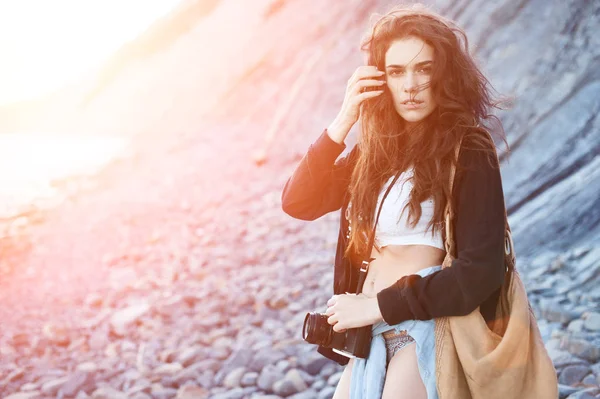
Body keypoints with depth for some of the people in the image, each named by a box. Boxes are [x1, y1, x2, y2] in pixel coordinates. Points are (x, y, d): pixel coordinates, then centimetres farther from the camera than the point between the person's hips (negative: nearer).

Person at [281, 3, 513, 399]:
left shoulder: (469, 153, -9)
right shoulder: (377, 151, 9)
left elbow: (480, 272, -16)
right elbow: (298, 202, 0)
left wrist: (378, 306, -14)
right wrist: (344, 120, -9)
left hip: (425, 326, -6)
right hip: (374, 335, 6)